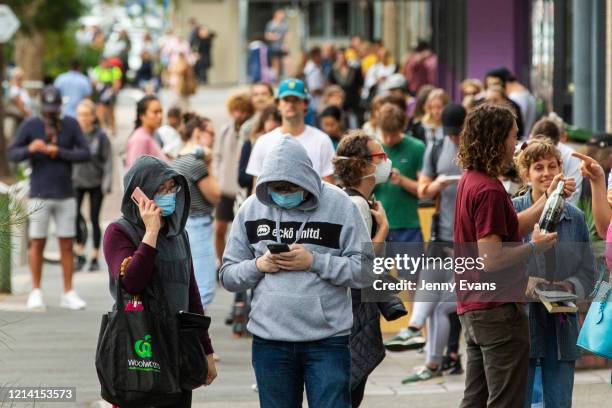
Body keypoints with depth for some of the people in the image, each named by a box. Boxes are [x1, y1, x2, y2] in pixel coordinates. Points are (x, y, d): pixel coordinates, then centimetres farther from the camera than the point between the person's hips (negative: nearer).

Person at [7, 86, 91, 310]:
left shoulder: (71, 124, 0)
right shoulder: (30, 125, -3)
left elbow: (85, 153, -4)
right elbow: (11, 154, -3)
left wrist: (60, 153, -18)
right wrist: (30, 149, -23)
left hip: (66, 196, 2)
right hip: (39, 196, -2)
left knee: (67, 244, 3)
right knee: (37, 243, 2)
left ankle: (68, 294, 8)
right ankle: (36, 292, 12)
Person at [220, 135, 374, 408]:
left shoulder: (338, 205, -4)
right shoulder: (252, 209, 4)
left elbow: (365, 270, -6)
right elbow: (229, 276, 7)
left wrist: (314, 262, -15)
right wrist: (258, 266, -12)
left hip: (328, 341, -3)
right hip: (270, 341, 3)